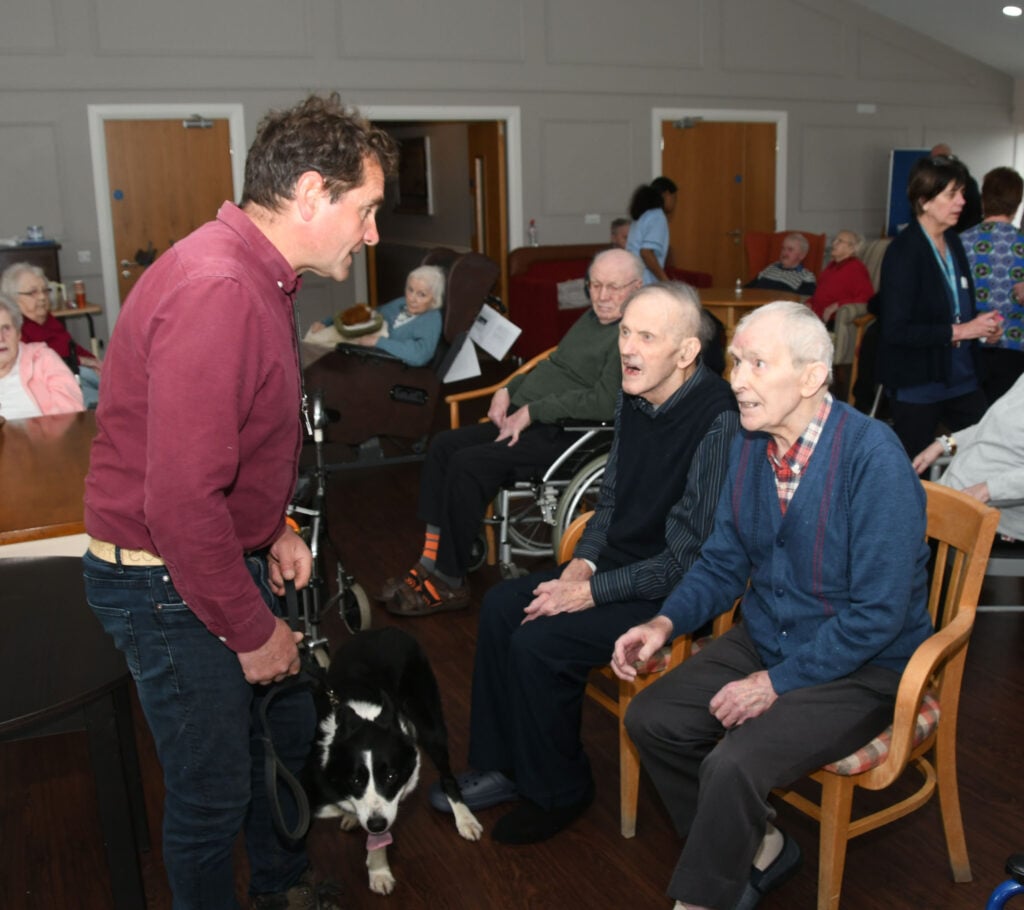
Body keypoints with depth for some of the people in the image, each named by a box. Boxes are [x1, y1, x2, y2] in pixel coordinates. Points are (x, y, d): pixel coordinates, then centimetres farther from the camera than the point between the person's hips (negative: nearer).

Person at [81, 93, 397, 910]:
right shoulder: (214, 292, -28)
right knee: (215, 789, 6)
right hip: (167, 584, -10)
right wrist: (252, 632, -21)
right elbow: (181, 501, -32)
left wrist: (274, 529, 8)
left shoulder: (258, 277, 6)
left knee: (289, 727, 23)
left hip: (230, 558, 10)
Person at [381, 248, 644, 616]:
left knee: (468, 464, -24)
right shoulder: (592, 317, 18)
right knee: (444, 445, -1)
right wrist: (509, 389, 11)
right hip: (524, 420, 10)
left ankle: (450, 583, -12)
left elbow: (604, 402, -24)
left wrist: (533, 411, -19)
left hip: (561, 435, -10)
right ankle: (431, 561, -1)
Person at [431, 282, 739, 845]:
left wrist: (592, 592, -19)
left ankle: (558, 792, 6)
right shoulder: (633, 398, 1)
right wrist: (582, 563, -1)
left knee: (538, 644, -19)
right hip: (619, 563, 9)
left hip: (675, 591, -9)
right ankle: (502, 766, 16)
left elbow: (689, 556, -24)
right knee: (502, 606, 2)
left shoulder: (718, 424, -26)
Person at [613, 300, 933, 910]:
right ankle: (758, 847, 16)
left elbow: (879, 614, -23)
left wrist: (776, 683, -20)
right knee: (652, 720, -5)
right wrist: (666, 622, -11)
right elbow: (725, 563, 7)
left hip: (861, 668, -7)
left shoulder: (873, 457, -24)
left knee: (734, 765, -26)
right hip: (764, 639, 7)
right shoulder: (749, 442, -4)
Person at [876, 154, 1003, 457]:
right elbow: (895, 330, -22)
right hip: (918, 384, -7)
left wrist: (979, 324, 2)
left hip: (961, 378, 8)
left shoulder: (952, 241, 8)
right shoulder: (904, 252, -16)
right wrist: (958, 331, -19)